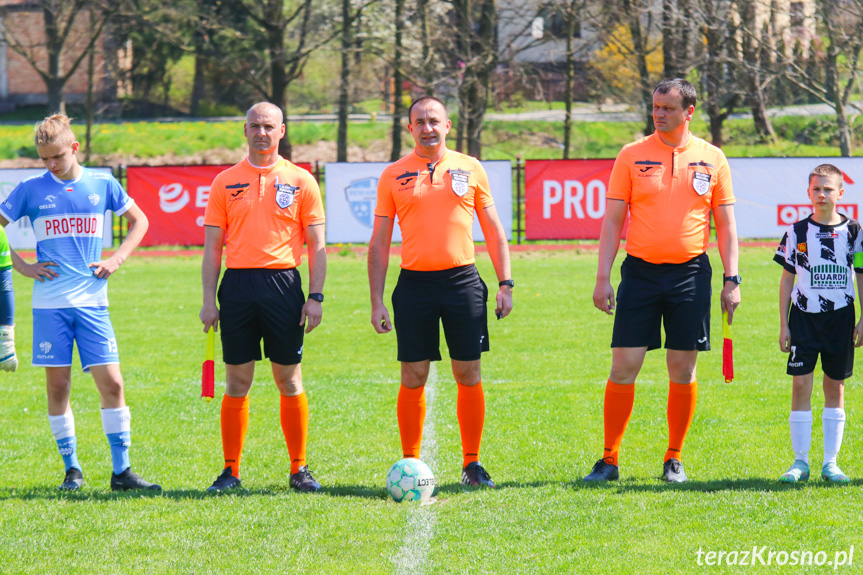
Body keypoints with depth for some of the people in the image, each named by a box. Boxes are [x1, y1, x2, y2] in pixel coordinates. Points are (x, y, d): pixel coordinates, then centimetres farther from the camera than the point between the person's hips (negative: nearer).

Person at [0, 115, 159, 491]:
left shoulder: (102, 185, 5)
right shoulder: (31, 190, 2)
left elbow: (139, 221, 18)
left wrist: (117, 259, 5)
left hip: (92, 301, 0)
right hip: (49, 303, 0)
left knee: (112, 382, -6)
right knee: (58, 386, 2)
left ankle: (121, 470, -1)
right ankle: (71, 468, 13)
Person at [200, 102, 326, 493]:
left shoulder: (301, 181, 5)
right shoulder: (225, 182, 8)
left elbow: (316, 245, 5)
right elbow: (212, 244, 8)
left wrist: (316, 297, -3)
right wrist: (208, 298, 1)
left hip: (283, 284, -1)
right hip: (238, 285, 1)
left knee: (290, 380, 2)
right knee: (237, 382, 2)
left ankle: (299, 469, 10)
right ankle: (231, 471, 8)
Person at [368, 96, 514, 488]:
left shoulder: (469, 169, 7)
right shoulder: (393, 176, 6)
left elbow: (493, 230, 11)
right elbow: (379, 242, 7)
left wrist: (505, 283, 2)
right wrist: (377, 301, 1)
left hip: (462, 279, 0)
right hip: (414, 283, 0)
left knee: (469, 375, 0)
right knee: (413, 378, 0)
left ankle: (472, 464, 9)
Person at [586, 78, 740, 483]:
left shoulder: (711, 159, 5)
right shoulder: (632, 156, 3)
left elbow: (725, 225, 8)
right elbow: (612, 220, 4)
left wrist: (732, 279, 0)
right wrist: (602, 278, -2)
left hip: (691, 273, 0)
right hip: (640, 271, 0)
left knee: (683, 370, 3)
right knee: (624, 366, -4)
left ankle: (674, 460, 14)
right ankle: (609, 460, 4)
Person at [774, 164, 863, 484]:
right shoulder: (797, 233, 3)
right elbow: (787, 280, 7)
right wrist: (783, 324, 3)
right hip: (804, 314, 0)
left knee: (835, 386, 4)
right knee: (801, 385, -6)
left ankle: (830, 463, 10)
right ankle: (800, 461, 1)